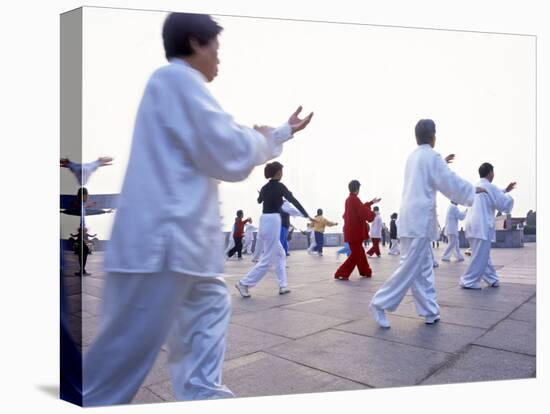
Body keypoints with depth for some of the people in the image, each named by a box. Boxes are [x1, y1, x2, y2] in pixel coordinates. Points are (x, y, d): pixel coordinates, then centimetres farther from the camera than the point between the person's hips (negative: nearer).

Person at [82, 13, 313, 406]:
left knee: (210, 305, 19)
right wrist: (262, 137, 6)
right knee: (132, 344, -2)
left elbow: (218, 147, 29)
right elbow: (231, 154, -17)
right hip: (161, 236, -11)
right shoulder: (178, 80, -10)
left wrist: (286, 130, 32)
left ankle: (202, 394, 28)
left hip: (177, 234, 11)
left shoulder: (179, 86, 23)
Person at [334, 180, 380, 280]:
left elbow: (361, 207, 27)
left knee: (360, 252, 20)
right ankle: (341, 274, -8)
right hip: (355, 232, -10)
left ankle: (365, 272, 32)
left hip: (351, 231, 10)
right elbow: (364, 212, -17)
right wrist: (372, 214, 4)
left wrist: (371, 202, 34)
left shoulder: (349, 199, 13)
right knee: (356, 254, -5)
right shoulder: (355, 199, -17)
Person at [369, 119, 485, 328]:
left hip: (412, 218, 9)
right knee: (410, 268, -6)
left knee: (424, 267, 13)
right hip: (419, 220, -9)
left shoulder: (413, 157, 16)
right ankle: (380, 303, -2)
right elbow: (450, 182, -8)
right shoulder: (431, 156, -9)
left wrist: (442, 162, 39)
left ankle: (429, 311, 19)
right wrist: (475, 190, 5)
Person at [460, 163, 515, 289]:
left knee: (483, 255, 16)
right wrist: (508, 195, 15)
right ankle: (468, 282, -3)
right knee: (480, 257, -4)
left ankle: (492, 279, 25)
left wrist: (505, 190, 34)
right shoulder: (489, 186, -8)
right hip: (481, 226, -9)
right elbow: (503, 204, -3)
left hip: (473, 225, 9)